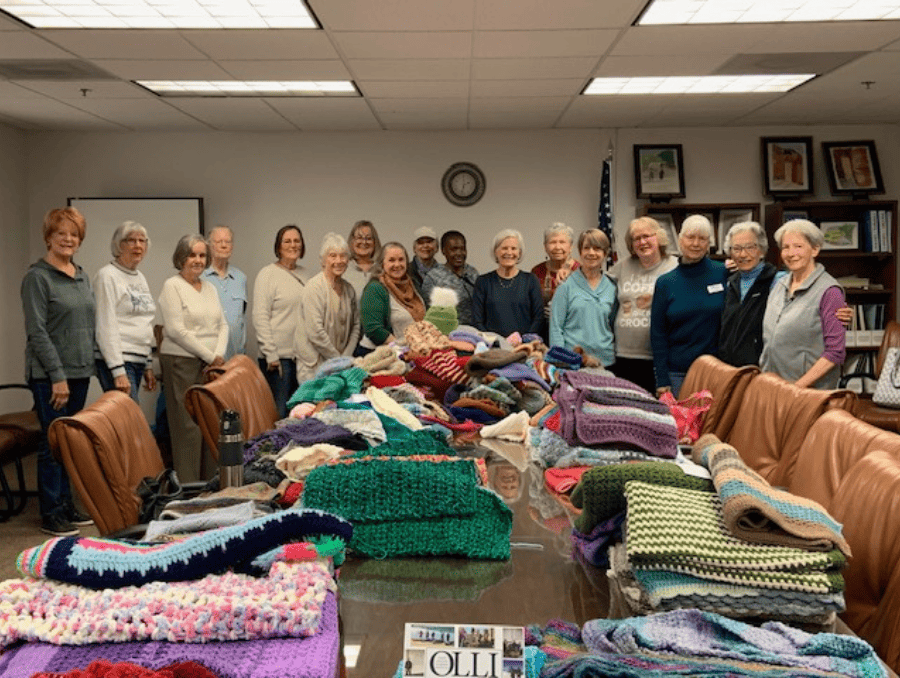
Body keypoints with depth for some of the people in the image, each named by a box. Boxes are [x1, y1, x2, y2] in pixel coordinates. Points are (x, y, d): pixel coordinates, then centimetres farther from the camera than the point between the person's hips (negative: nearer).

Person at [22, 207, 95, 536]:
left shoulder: (82, 276, 13)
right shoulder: (37, 277, -8)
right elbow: (36, 332, -13)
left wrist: (88, 364, 12)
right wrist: (58, 375, -16)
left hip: (80, 372, 7)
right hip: (50, 375, -7)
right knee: (53, 443, -1)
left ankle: (66, 503, 22)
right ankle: (50, 514, 8)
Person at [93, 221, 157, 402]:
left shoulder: (140, 278, 19)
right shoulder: (107, 276, -6)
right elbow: (106, 327, -13)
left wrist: (148, 366, 21)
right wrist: (118, 371, -19)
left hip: (138, 361, 8)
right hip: (116, 361, -8)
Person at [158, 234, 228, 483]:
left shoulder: (210, 288, 17)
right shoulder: (172, 286, -3)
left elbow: (223, 325, 16)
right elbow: (176, 330, -11)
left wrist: (219, 356, -1)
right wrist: (210, 357, -9)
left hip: (212, 365, 6)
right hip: (182, 363, -6)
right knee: (188, 426, -7)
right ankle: (187, 487, -2)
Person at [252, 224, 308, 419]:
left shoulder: (304, 274, 13)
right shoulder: (268, 274, -4)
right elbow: (260, 318, -9)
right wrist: (270, 355, -14)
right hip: (279, 356, -6)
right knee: (278, 413, -3)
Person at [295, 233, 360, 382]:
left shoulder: (349, 289, 10)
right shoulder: (314, 287, -11)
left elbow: (355, 325, 15)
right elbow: (315, 332, -17)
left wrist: (346, 357, 2)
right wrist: (337, 359, -10)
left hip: (341, 364, 6)